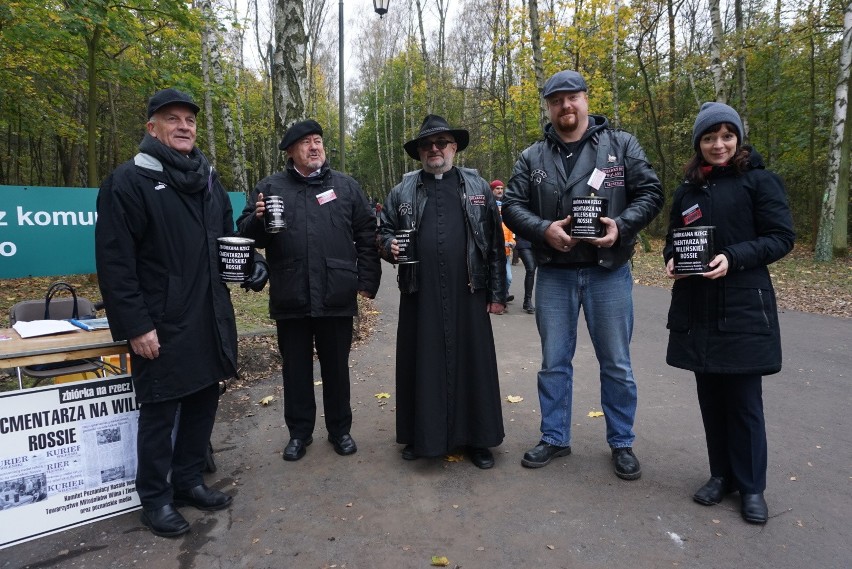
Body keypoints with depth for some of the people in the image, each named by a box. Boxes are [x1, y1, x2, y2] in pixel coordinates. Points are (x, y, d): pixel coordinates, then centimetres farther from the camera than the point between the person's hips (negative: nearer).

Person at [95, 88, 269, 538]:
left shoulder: (207, 179, 13)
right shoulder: (129, 180, -8)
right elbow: (114, 261, -13)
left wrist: (249, 265, 1)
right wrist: (136, 325, -17)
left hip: (211, 319, 7)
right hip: (162, 326, -6)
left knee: (203, 401, 14)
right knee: (160, 411, 6)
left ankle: (189, 482, 32)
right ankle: (155, 499, 24)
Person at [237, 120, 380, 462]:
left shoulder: (346, 186, 8)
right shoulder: (270, 187, 7)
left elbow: (366, 235, 6)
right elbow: (247, 234, 7)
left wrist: (367, 281, -1)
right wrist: (258, 219, -16)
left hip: (336, 297, 0)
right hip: (290, 298, 1)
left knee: (336, 367, 11)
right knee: (296, 368, 11)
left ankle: (340, 429, 28)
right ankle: (299, 432, 28)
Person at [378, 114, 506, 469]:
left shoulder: (478, 188, 9)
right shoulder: (402, 192, 10)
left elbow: (495, 242, 6)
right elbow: (384, 232, 16)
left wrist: (497, 293, 1)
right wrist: (390, 247, -8)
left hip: (467, 294, 0)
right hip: (420, 295, 1)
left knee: (472, 364, 5)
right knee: (422, 366, 7)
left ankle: (476, 439, 20)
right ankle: (421, 436, 24)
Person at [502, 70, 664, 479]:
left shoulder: (621, 146, 3)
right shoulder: (532, 158, 7)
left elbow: (650, 193, 0)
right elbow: (512, 206, 2)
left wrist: (621, 226, -18)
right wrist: (543, 229, -17)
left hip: (608, 273, -1)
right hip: (554, 275, 2)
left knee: (616, 364, 9)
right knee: (554, 362, 11)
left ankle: (622, 443, 28)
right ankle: (554, 438, 28)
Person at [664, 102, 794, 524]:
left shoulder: (760, 181, -1)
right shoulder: (687, 190, 13)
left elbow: (781, 237, -6)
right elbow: (674, 238, 17)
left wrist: (732, 258, -22)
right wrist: (671, 260, -5)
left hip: (744, 310, -4)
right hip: (696, 310, 4)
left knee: (743, 399, 3)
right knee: (710, 396, 11)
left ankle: (751, 486, 19)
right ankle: (721, 474, 27)